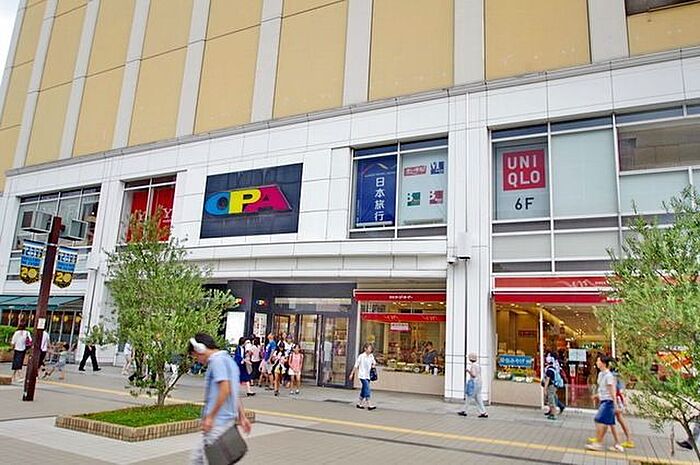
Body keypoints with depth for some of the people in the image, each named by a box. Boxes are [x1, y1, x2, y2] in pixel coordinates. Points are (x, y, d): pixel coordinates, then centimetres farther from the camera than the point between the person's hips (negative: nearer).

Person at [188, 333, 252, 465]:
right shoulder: (228, 360, 17)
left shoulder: (217, 361, -13)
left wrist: (210, 417, -17)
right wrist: (242, 416, 21)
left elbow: (225, 390, -23)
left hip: (217, 422, -10)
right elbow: (234, 393, 19)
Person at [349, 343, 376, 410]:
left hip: (368, 376, 6)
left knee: (364, 390, 12)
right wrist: (352, 374, -4)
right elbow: (356, 366, -5)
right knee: (367, 389, -15)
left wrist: (373, 365, 0)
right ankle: (368, 404, -14)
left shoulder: (371, 356, 6)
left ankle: (359, 404, 23)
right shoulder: (361, 356, -9)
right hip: (362, 375, -6)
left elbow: (374, 363, 23)